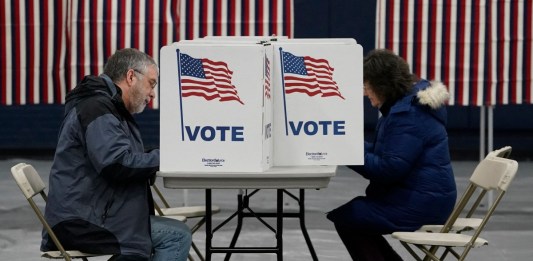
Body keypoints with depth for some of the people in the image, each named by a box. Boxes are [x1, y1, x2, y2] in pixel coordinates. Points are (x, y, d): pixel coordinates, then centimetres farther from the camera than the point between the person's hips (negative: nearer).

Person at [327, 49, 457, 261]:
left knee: (344, 216, -9)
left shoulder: (408, 114, -21)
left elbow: (389, 169, -24)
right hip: (420, 197, 11)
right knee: (352, 210, 16)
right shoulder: (409, 102, 13)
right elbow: (388, 153, 19)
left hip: (420, 204, -11)